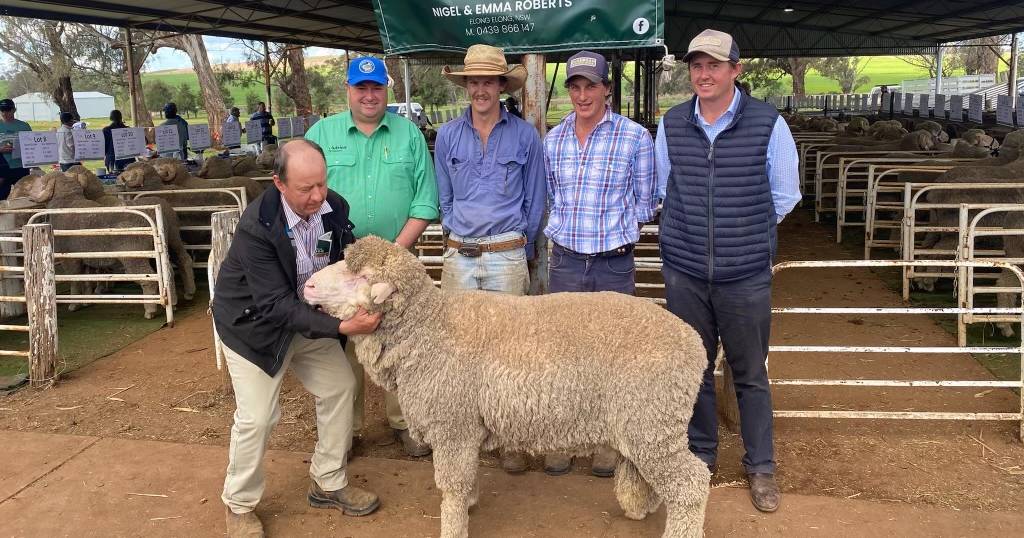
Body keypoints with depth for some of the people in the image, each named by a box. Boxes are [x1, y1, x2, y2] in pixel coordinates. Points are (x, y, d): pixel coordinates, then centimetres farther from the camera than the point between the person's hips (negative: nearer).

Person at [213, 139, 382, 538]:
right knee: (257, 416, -5)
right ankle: (239, 504, 20)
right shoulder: (256, 227, -33)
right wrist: (340, 326, -42)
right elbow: (275, 305, -34)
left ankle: (328, 483, 25)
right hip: (254, 322, -6)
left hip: (305, 315, 6)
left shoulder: (335, 208, -15)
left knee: (340, 386, 7)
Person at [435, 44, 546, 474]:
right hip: (459, 256, 2)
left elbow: (534, 202, 7)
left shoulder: (525, 136, 1)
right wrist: (460, 241, 12)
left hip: (508, 256, -2)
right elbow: (444, 200, 14)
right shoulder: (447, 136, 7)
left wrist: (520, 249, 9)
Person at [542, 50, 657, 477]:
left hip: (614, 264, -3)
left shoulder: (635, 137, -5)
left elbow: (645, 200, 3)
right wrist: (562, 229, 11)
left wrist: (620, 229, -3)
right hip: (565, 261, 3)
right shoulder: (553, 139, 6)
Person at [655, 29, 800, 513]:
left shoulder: (767, 124, -7)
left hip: (745, 274, -2)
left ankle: (761, 467, 26)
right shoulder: (671, 125, 1)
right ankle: (701, 454, 33)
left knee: (750, 374, 9)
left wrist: (745, 232, 9)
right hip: (684, 272, 3)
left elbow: (784, 196, 4)